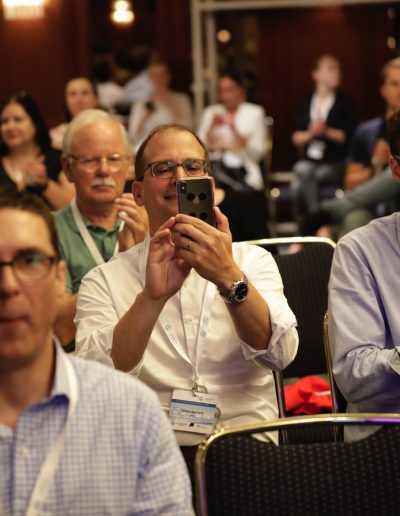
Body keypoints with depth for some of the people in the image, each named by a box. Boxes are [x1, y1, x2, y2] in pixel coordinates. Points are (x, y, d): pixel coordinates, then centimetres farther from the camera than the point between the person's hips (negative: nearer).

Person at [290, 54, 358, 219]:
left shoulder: (346, 103, 6)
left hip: (334, 163, -3)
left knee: (303, 175, -31)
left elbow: (348, 136, -2)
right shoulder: (306, 102, 14)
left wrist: (327, 131, -15)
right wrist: (310, 133, -11)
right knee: (302, 171, -31)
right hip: (308, 160, 3)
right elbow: (296, 137, 9)